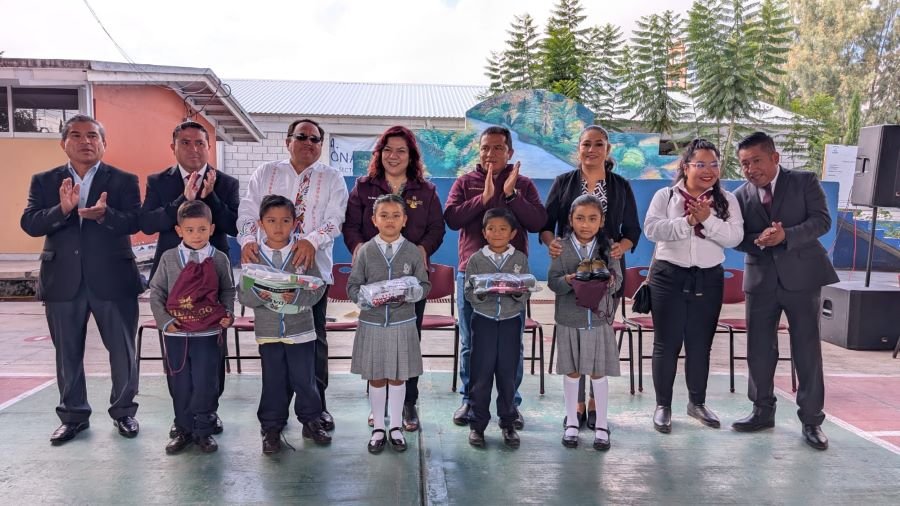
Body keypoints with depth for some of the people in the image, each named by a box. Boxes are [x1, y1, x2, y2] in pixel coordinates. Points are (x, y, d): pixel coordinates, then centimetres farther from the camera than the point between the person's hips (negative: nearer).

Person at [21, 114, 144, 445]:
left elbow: (134, 222, -10)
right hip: (63, 280, 2)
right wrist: (62, 209, -21)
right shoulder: (44, 181, 8)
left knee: (123, 350, 6)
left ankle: (123, 411, 23)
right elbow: (29, 223, -4)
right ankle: (73, 415, 27)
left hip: (112, 278, -2)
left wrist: (104, 215, -29)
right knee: (68, 354, 12)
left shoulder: (124, 180, 2)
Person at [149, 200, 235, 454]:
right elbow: (156, 292, 4)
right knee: (180, 385, 10)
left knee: (205, 384, 2)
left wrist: (228, 314, -5)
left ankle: (204, 431, 17)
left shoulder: (219, 259, -1)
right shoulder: (169, 258, -1)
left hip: (208, 333, -1)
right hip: (176, 333, 1)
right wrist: (164, 320, -5)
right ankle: (183, 431, 24)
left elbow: (228, 291, 9)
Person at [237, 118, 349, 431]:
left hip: (313, 268, -1)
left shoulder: (332, 179, 6)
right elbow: (247, 212, 3)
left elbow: (334, 220, -6)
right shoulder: (265, 173, 12)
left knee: (313, 337, 3)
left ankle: (317, 405, 15)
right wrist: (248, 239, -17)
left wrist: (312, 241, -25)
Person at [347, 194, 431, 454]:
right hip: (372, 323, 0)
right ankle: (378, 428, 26)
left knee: (398, 377, 12)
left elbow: (424, 285, 3)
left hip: (402, 323, 0)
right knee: (375, 378, 11)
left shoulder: (412, 251, -2)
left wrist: (409, 294, -17)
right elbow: (352, 287, 0)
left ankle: (396, 427, 28)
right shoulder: (365, 251, -3)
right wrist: (367, 297, -20)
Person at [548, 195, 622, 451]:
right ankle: (572, 422, 26)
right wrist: (568, 280, -25)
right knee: (572, 372, 11)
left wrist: (610, 281, -22)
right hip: (569, 319, 0)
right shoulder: (562, 247, -4)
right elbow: (552, 281, -6)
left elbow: (618, 279, 0)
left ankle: (601, 425, 22)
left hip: (600, 318, 0)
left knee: (598, 372, 7)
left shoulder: (608, 246, -1)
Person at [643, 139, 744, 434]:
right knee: (667, 343, 3)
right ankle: (663, 405, 15)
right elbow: (652, 228, -14)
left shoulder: (727, 201, 5)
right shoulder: (665, 196, 0)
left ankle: (697, 402, 29)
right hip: (669, 277, -2)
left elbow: (734, 237, -7)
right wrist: (687, 222, -23)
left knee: (700, 344, 12)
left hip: (709, 280, 2)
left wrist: (707, 220, -21)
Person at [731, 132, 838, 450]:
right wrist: (759, 241, -20)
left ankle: (811, 420, 13)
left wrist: (786, 236, -24)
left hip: (801, 276, -3)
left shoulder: (805, 182, -1)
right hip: (760, 279, 3)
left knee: (807, 349, 2)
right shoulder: (741, 195, 5)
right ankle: (763, 411, 23)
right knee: (759, 349, 8)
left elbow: (822, 220, -10)